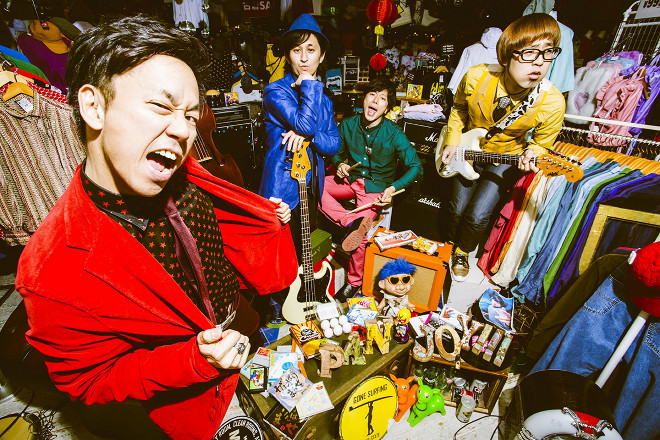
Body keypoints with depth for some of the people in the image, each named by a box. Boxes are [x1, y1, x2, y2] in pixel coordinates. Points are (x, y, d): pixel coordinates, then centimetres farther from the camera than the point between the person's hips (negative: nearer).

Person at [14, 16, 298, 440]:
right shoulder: (52, 275, -31)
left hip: (247, 329, 5)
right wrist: (194, 361, -30)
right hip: (198, 406, -4)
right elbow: (88, 380, -17)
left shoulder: (187, 180, -17)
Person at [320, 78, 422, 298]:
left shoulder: (394, 135, -15)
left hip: (376, 187, -4)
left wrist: (393, 188, -19)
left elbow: (416, 166, -8)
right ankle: (352, 222, -24)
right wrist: (340, 165, -9)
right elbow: (337, 153, 13)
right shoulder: (348, 125, -4)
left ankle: (355, 280, 4)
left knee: (361, 232, -22)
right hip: (351, 179, 5)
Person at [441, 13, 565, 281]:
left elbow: (541, 143, -5)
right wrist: (453, 141, -6)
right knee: (457, 209, 3)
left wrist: (530, 154, -27)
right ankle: (451, 246, 36)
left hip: (506, 159, -1)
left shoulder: (552, 103, -24)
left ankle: (463, 253, 23)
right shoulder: (476, 77, -21)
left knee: (478, 215, -10)